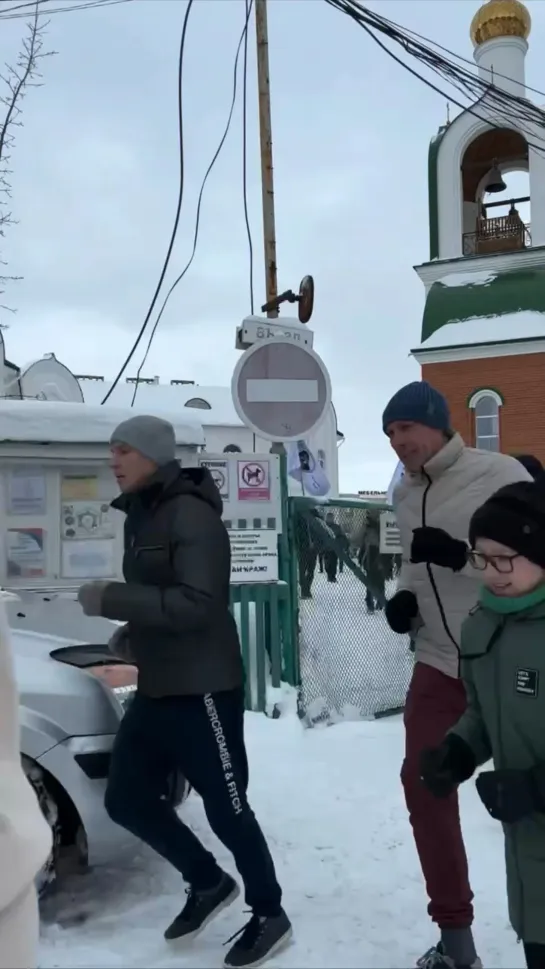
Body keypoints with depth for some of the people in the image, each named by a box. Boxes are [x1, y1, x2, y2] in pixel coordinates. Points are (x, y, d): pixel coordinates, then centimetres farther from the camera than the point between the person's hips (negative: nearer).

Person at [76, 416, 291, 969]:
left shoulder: (191, 513, -16)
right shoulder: (139, 515, 12)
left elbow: (195, 603, -25)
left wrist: (110, 600, -25)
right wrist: (131, 630, 6)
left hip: (202, 689, -9)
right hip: (155, 688, 9)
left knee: (226, 809, 4)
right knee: (126, 799, 14)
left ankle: (269, 916, 27)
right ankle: (208, 882, 34)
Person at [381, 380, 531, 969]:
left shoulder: (499, 474, -14)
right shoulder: (404, 494, 7)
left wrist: (461, 553, -30)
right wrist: (404, 596, 1)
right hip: (439, 662, 6)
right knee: (423, 783, 4)